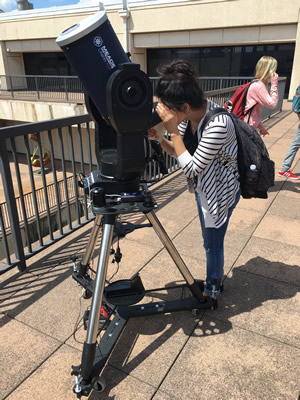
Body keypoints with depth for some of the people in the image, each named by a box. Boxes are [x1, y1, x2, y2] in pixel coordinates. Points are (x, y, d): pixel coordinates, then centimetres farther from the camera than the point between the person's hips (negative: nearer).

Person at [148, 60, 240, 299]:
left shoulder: (218, 124, -32)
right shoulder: (189, 116, -9)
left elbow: (191, 168, -28)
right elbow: (178, 151, 4)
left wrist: (173, 130, -29)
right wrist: (160, 138, -15)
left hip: (221, 191, -7)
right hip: (203, 188, 8)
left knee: (212, 243, 10)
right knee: (210, 240, 23)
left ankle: (212, 290, 35)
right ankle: (215, 280, 46)